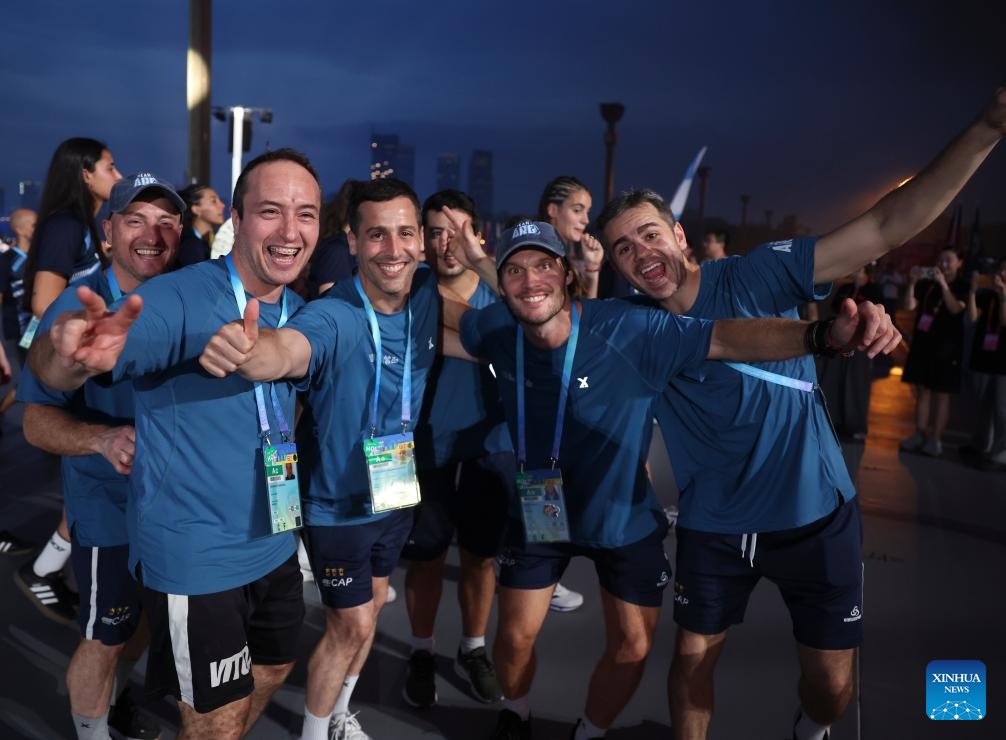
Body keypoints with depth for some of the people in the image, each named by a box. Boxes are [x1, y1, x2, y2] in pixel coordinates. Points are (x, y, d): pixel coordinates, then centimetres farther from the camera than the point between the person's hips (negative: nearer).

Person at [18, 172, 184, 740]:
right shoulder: (76, 309, -17)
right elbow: (38, 420, -20)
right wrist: (103, 439, -39)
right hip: (109, 509, -5)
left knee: (150, 616, 24)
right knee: (104, 639, 10)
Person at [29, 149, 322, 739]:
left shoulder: (300, 313, 3)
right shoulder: (180, 299, -19)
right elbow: (50, 368, -32)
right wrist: (74, 356, -55)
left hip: (274, 544, 7)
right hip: (195, 556, -7)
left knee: (272, 672, 25)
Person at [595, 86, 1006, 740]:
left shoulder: (755, 276, -15)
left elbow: (887, 229, -20)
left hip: (814, 514, -1)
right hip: (713, 525, 2)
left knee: (832, 684, 11)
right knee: (693, 660, 12)